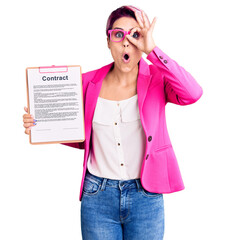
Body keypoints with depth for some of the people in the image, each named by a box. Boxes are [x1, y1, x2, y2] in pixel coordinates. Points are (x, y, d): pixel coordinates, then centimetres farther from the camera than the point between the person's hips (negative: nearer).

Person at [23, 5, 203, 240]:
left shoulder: (157, 79, -5)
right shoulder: (90, 82, 0)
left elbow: (193, 94, -27)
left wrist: (152, 49, -26)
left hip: (145, 197, -1)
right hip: (97, 196, 1)